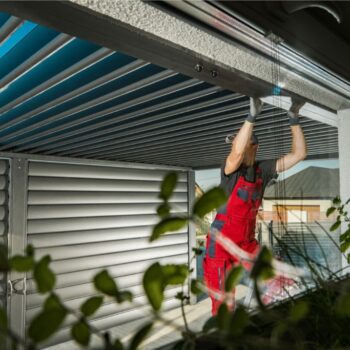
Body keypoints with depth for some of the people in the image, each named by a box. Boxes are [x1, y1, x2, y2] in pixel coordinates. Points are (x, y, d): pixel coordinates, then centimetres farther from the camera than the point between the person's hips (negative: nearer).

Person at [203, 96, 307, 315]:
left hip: (247, 244, 5)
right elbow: (237, 153, -39)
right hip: (221, 246, -4)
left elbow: (299, 154, -3)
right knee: (223, 305, 2)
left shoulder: (263, 170, 0)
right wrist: (252, 117, -41)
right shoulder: (230, 169, -13)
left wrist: (294, 120, -10)